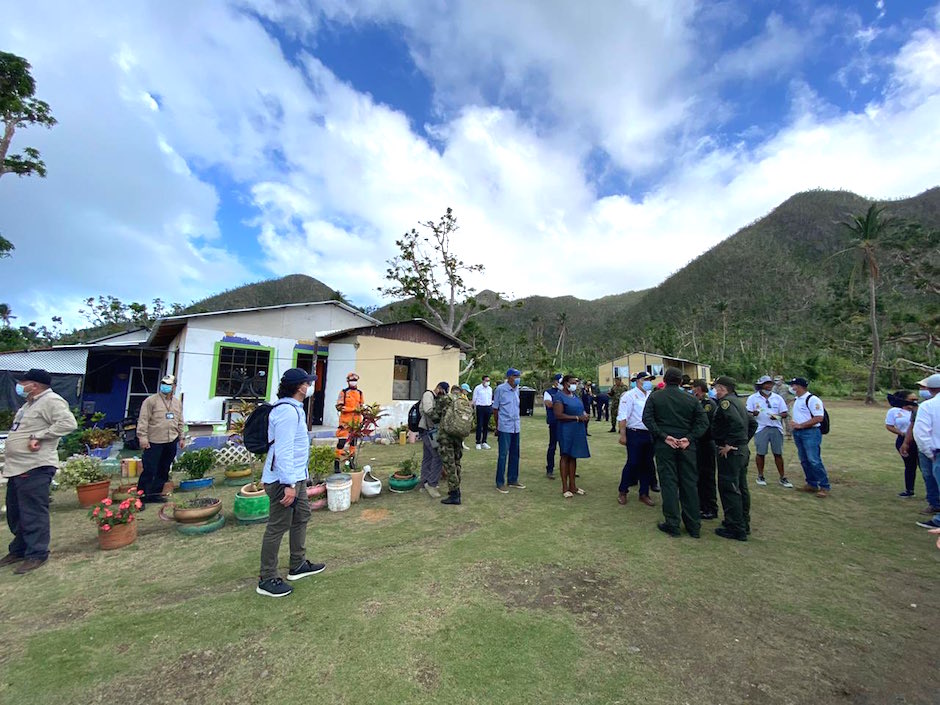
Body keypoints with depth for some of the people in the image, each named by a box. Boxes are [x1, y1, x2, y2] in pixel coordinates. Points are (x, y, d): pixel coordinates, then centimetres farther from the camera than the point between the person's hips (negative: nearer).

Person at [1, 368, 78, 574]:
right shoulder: (31, 403, 18)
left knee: (33, 513, -5)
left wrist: (38, 436, -23)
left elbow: (68, 423, -28)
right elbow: (24, 430, 26)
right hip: (17, 468, 11)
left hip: (34, 469, -11)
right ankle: (19, 550, 32)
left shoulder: (51, 401, -15)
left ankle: (36, 554, 5)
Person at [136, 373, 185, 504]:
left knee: (164, 470, 12)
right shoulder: (151, 400, -6)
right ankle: (141, 496, 10)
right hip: (154, 442, -5)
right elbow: (143, 420, -9)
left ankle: (155, 493, 24)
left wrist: (181, 437, 17)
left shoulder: (178, 403, 12)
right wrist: (142, 437, -15)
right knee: (149, 471, -2)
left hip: (171, 442, 5)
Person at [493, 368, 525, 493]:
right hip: (505, 427, -6)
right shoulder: (500, 389, -8)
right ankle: (500, 483, 9)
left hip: (516, 427, 6)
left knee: (515, 454, 13)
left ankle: (513, 480, 27)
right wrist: (497, 426, 2)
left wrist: (517, 422, 13)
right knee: (503, 455, -2)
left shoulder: (516, 389, 9)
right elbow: (495, 408, -3)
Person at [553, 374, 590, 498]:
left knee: (573, 457, 12)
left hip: (578, 431, 8)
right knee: (566, 457, 0)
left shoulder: (574, 395, 15)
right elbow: (558, 415, -20)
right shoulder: (559, 396, -11)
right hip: (566, 430, -8)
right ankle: (565, 488, 9)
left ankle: (572, 485, 21)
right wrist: (578, 418, -19)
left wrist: (585, 414, 2)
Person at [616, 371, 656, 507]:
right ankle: (622, 491, 16)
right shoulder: (629, 395, -9)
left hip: (650, 435, 6)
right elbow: (623, 417, -12)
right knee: (633, 463, -2)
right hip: (635, 434, -6)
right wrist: (623, 435, -15)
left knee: (647, 465, 11)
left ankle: (644, 494, 25)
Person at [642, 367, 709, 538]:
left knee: (669, 483, 4)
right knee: (689, 484, 10)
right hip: (686, 446, 2)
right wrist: (689, 438, -8)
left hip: (664, 446, -2)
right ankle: (694, 526, 19)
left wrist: (664, 436, -12)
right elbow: (703, 421, -1)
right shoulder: (690, 398, 5)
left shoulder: (654, 397, -1)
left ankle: (672, 525, 9)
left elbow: (647, 418, -11)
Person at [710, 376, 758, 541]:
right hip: (742, 450, 10)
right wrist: (744, 441, 17)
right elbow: (753, 423, 20)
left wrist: (729, 444, -22)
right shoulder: (738, 402, 15)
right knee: (741, 488, 18)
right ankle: (743, 523, 29)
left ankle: (736, 529, 3)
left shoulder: (726, 402, -16)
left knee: (729, 489, -3)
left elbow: (738, 423, -28)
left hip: (730, 452, -10)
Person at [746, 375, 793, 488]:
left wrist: (778, 416, -13)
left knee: (778, 453, 6)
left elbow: (785, 413, 9)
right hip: (761, 429, -2)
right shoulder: (753, 398, 1)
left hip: (776, 428, 2)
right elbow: (747, 413, -2)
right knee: (760, 453, 3)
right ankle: (760, 476, 17)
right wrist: (753, 413, -25)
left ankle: (782, 478, 16)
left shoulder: (777, 398, 9)